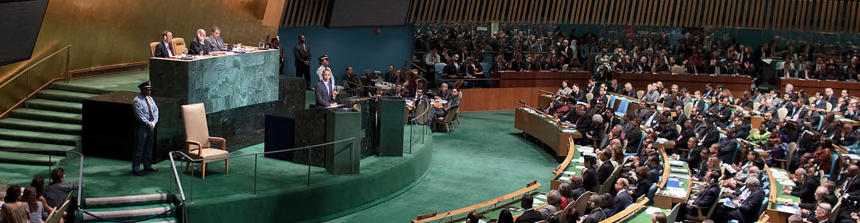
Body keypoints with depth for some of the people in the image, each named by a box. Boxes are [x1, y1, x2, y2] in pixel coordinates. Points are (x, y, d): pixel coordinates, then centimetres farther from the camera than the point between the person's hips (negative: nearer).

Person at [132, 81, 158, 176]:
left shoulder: (150, 99, 12)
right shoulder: (137, 100, -11)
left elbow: (155, 110, 7)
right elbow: (139, 115, -17)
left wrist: (154, 122, -8)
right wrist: (148, 123, -19)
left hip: (151, 126, 7)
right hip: (142, 126, -7)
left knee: (149, 147, 16)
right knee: (139, 148, -5)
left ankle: (148, 166, 28)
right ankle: (135, 169, -1)